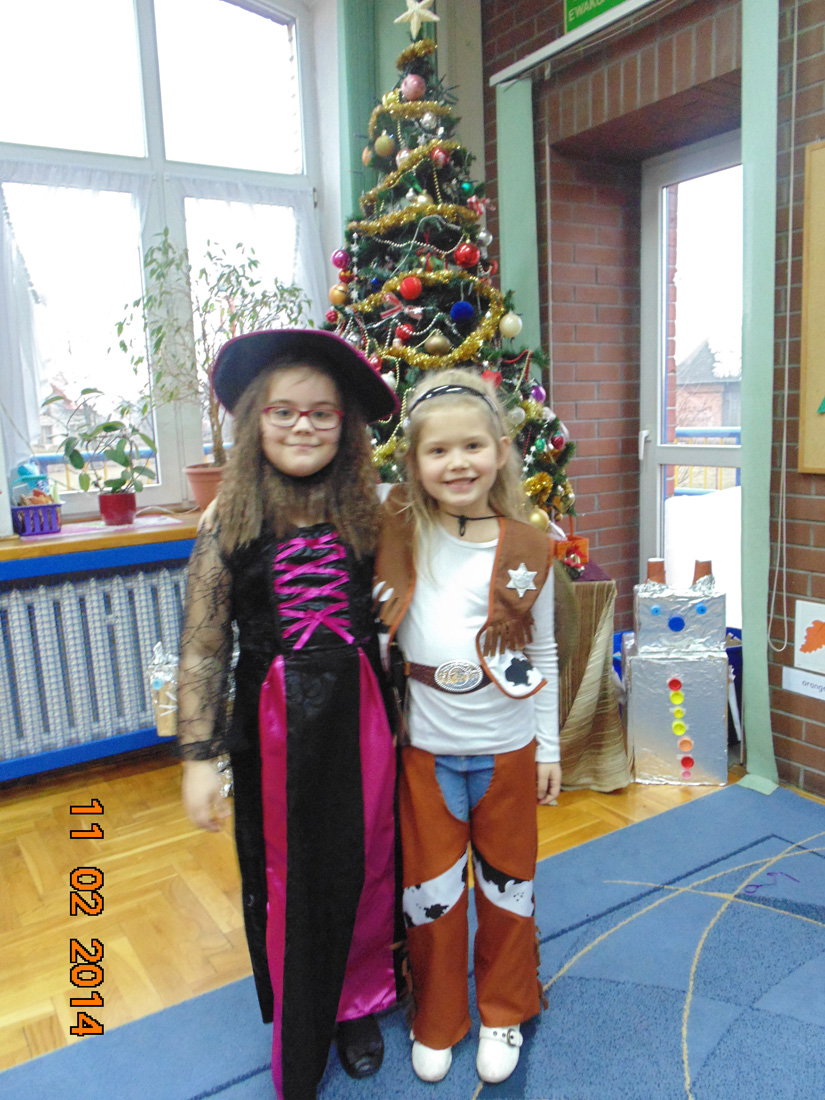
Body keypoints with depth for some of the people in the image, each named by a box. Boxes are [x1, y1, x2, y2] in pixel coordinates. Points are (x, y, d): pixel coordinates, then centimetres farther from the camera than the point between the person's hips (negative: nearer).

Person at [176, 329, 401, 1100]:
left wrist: (398, 716, 5)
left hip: (356, 717, 2)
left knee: (363, 866, 16)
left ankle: (357, 1007, 44)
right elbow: (202, 651, -7)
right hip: (271, 725, -1)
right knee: (283, 878, 14)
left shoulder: (364, 517, -3)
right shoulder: (229, 524, -9)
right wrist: (199, 757, -7)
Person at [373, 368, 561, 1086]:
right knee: (432, 889, 16)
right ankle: (437, 1020, 41)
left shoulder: (528, 551, -7)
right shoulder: (397, 532, -9)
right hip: (425, 750, 0)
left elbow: (543, 655, 2)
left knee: (507, 884, 18)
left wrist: (549, 747, 4)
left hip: (507, 750, 1)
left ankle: (505, 1013, 44)